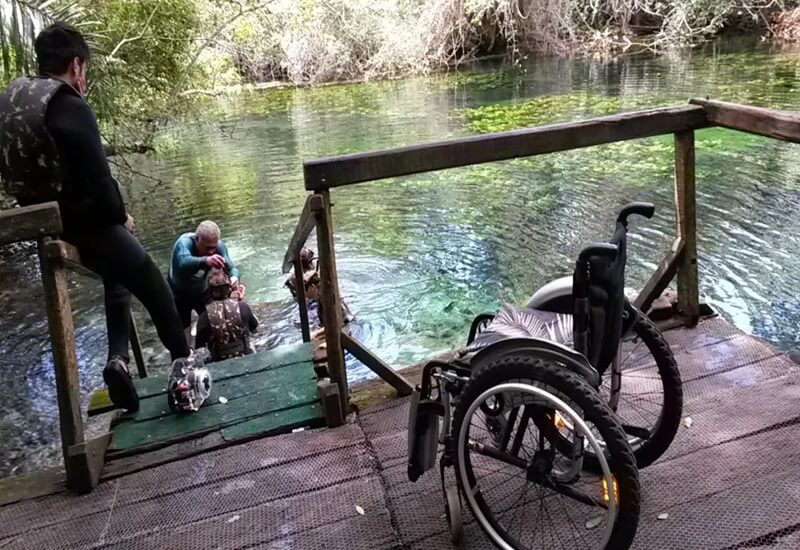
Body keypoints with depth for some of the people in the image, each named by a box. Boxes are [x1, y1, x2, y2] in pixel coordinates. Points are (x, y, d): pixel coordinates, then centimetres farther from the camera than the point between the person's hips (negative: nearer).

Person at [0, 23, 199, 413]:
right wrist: (120, 214, -3)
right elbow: (97, 177, -20)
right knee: (151, 285, 9)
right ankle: (182, 359, 19)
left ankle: (117, 359, 13)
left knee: (117, 277, 25)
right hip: (83, 221, -8)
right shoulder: (71, 107, -18)